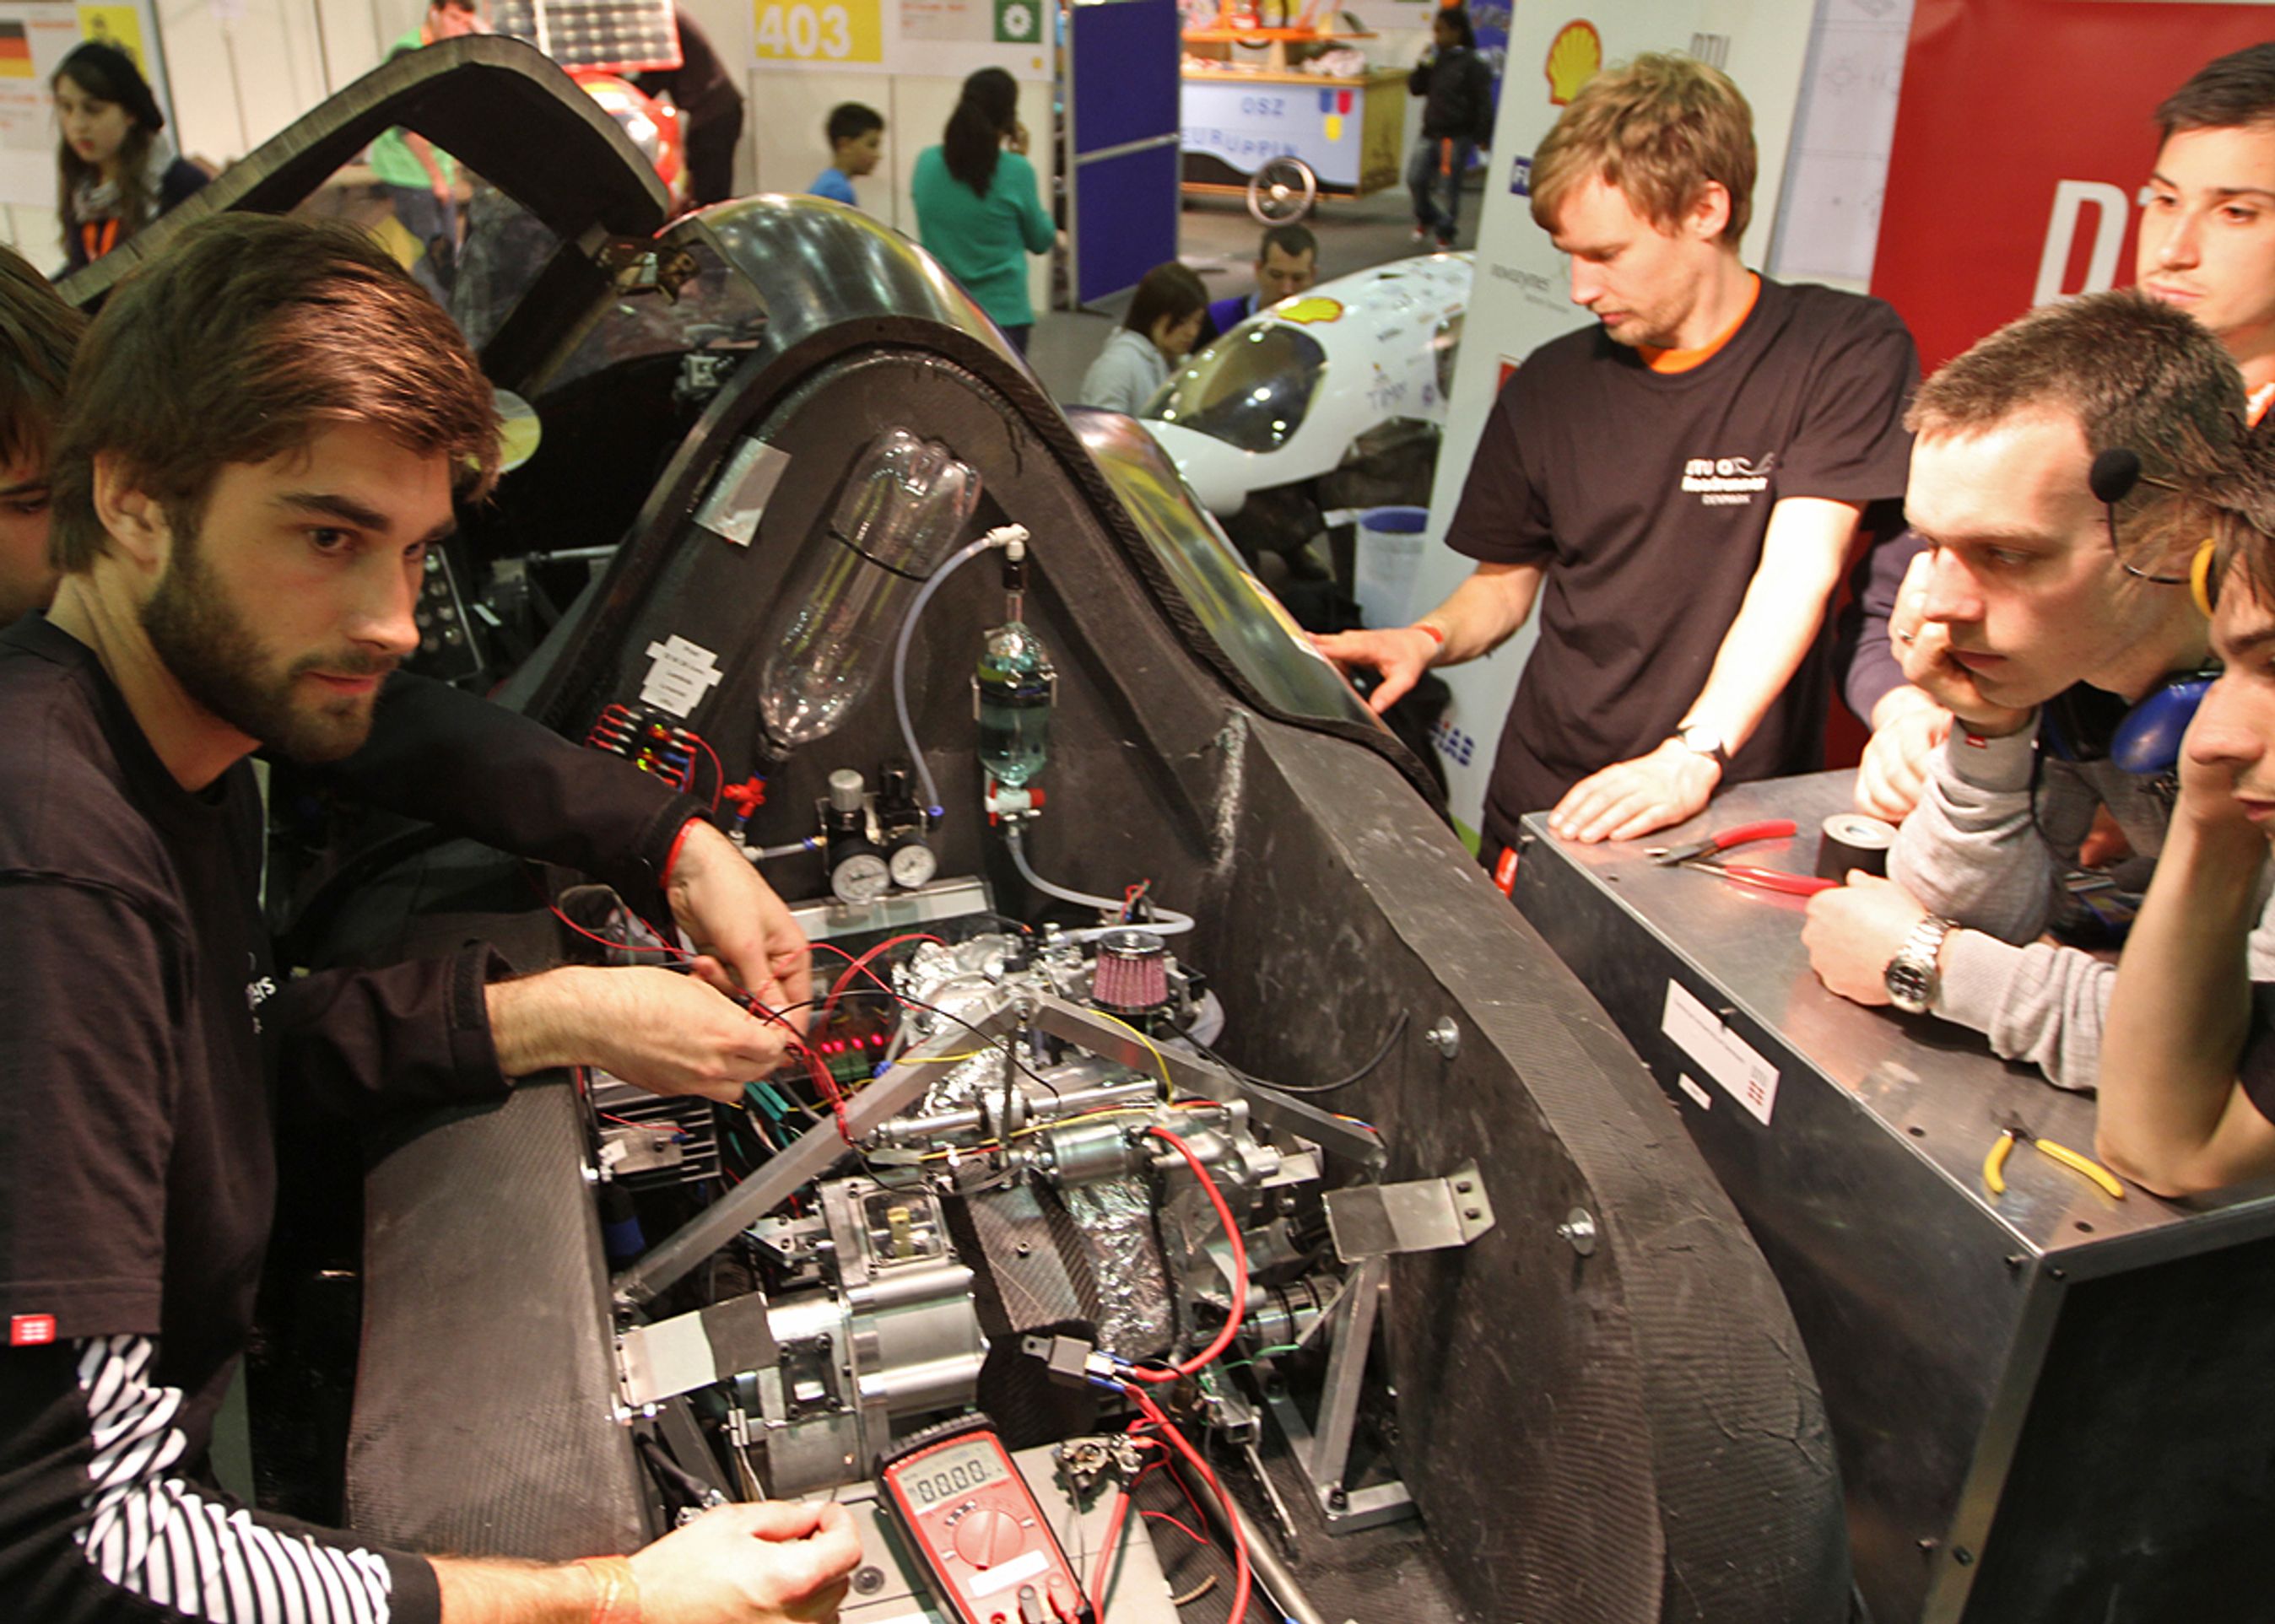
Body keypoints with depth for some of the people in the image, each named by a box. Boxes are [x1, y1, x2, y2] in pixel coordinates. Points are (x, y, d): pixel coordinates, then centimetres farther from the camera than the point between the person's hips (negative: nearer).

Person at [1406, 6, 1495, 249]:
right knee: (1415, 177, 2)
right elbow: (1414, 89, 11)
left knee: (1447, 188, -1)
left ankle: (1445, 233, 14)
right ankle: (1425, 219, 27)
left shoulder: (1471, 64, -8)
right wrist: (1423, 66, -5)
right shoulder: (1435, 60, 11)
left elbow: (1483, 103, -8)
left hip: (1457, 136, -6)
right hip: (1431, 133, 6)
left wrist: (1483, 137, -10)